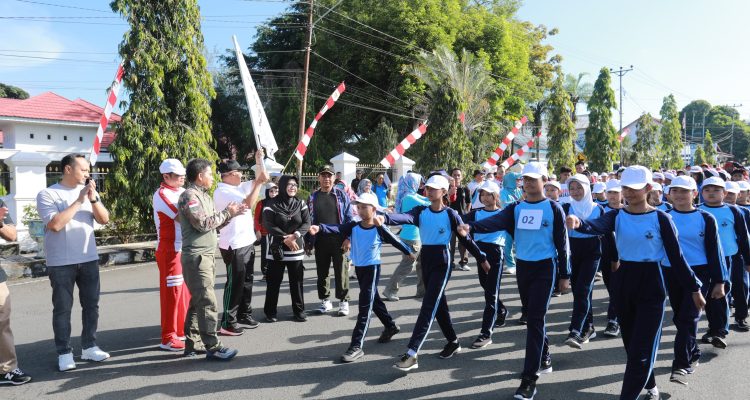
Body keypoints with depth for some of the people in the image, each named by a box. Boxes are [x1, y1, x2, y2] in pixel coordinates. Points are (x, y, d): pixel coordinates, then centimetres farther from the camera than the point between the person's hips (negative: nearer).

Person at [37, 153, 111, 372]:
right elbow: (55, 224, -19)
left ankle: (89, 346, 22)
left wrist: (93, 199, -13)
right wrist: (79, 201, -16)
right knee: (63, 308, 4)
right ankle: (64, 353, 13)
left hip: (89, 259, 5)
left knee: (91, 304, 10)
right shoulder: (47, 194, -6)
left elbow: (104, 219, 2)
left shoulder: (89, 191, 7)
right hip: (61, 263, -4)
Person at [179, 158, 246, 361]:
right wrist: (226, 212, -11)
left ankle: (193, 344, 21)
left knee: (198, 302, 13)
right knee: (208, 303, -9)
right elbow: (203, 223, -20)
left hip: (207, 256, 10)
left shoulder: (204, 195, 18)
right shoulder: (189, 196, -12)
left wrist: (231, 214, 6)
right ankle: (213, 347, -4)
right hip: (196, 256, -10)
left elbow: (213, 223, 18)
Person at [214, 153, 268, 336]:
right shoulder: (222, 192, -15)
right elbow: (248, 203, -26)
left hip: (247, 242, 9)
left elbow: (263, 178, 17)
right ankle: (227, 323, 3)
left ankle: (244, 316, 28)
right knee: (235, 284, -5)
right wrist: (259, 183, -21)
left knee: (247, 281, 16)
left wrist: (259, 161, 9)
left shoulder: (238, 187, 12)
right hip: (234, 246, -9)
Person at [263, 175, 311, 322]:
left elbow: (307, 223, 0)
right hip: (276, 249, -2)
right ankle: (270, 312, 14)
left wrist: (295, 235, -18)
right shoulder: (272, 204, -4)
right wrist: (285, 238, -18)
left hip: (296, 248, 3)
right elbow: (268, 225, -11)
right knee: (273, 281, 3)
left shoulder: (300, 204, 6)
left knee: (297, 281, 7)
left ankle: (299, 310, 17)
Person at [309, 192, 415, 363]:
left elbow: (395, 241, 2)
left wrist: (409, 253, 15)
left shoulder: (380, 229, -12)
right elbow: (337, 229, -19)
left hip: (372, 269, -6)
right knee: (374, 300, 21)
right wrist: (320, 228, -37)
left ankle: (357, 346, -9)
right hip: (358, 268, 6)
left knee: (365, 306, -8)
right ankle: (390, 326, 43)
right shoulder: (353, 226, -3)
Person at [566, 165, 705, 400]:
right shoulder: (617, 216, -1)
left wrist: (694, 288, -1)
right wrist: (579, 223, -46)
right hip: (624, 282, 4)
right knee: (632, 344, 17)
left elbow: (676, 257, -4)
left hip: (651, 285, -4)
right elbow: (598, 226, -24)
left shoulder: (660, 218, -9)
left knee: (641, 348, -4)